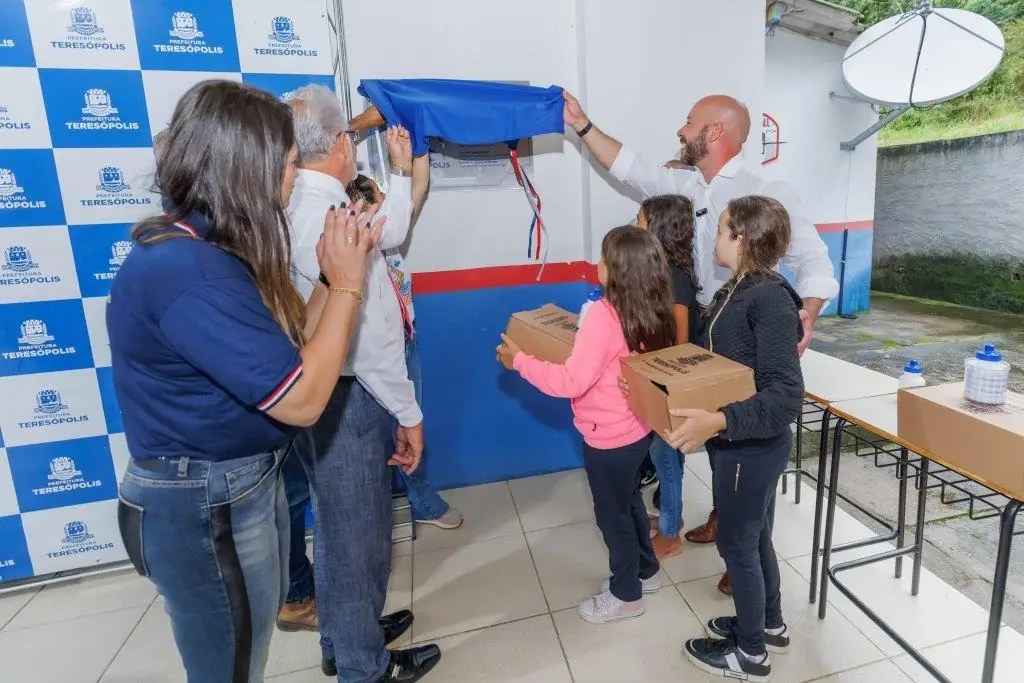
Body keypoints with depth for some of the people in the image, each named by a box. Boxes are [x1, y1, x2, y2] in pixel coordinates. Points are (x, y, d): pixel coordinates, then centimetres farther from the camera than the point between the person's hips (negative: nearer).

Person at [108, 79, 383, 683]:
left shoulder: (208, 250, 5)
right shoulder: (189, 272, -27)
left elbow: (286, 349, 5)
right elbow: (302, 400, -28)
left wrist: (339, 274, -3)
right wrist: (348, 284, -19)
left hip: (245, 484, 9)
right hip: (203, 506, -9)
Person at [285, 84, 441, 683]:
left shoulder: (294, 208, 6)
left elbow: (389, 235, 19)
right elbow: (368, 332, -24)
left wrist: (402, 171, 26)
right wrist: (408, 413, -16)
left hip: (321, 389, 10)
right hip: (345, 396, -10)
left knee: (337, 523, 24)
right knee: (358, 531, 9)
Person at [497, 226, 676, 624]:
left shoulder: (604, 314, -27)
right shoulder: (651, 312, -2)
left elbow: (572, 381, -29)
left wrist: (519, 360, -20)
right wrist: (585, 335, 14)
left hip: (610, 437, -8)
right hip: (637, 429, 8)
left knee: (612, 514, 13)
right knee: (629, 501, 27)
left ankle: (625, 596, 34)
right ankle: (646, 571, 48)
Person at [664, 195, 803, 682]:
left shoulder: (770, 300, -24)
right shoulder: (735, 291, 4)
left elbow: (786, 396, -29)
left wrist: (719, 421, -39)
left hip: (752, 446, -8)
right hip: (741, 443, 8)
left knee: (737, 545, 9)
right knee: (755, 538, 24)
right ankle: (769, 625, 46)